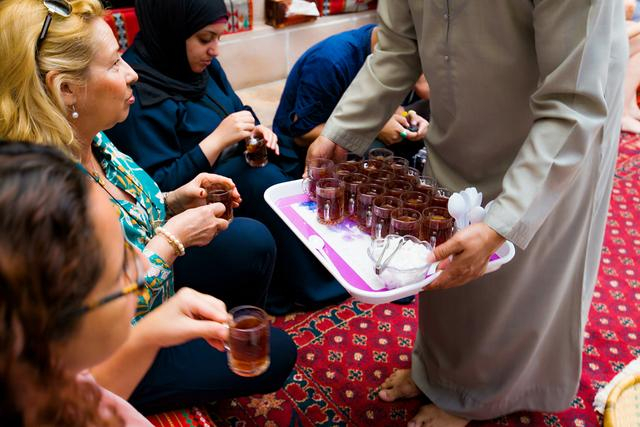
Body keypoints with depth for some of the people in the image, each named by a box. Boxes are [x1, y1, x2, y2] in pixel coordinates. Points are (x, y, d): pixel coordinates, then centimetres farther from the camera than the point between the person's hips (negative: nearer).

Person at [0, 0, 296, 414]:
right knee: (275, 353, 1)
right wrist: (171, 240, -24)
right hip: (118, 365, -7)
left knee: (252, 240, 3)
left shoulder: (90, 141, -10)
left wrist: (173, 202, -8)